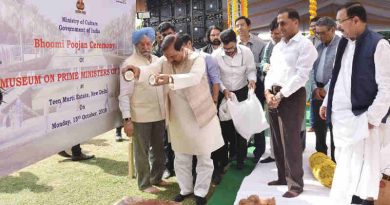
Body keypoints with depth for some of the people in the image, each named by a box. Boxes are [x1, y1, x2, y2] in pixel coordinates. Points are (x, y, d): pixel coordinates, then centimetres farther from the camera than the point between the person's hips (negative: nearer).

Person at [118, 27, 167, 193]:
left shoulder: (157, 60, 8)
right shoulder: (129, 64, -9)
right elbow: (124, 94, -12)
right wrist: (127, 119, -18)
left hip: (159, 114, 6)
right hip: (140, 116, -6)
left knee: (158, 149, 19)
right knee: (142, 151, 9)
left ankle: (156, 178, 38)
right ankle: (144, 183, 26)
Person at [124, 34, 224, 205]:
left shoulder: (197, 59, -17)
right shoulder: (165, 61, -2)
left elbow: (194, 77, -37)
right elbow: (150, 70, -22)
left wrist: (170, 79, -53)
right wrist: (139, 72, -45)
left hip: (201, 116, -4)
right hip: (178, 118, 4)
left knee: (204, 158, 8)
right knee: (180, 158, 16)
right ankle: (185, 189, 35)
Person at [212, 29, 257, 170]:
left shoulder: (246, 52, -16)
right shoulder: (216, 55, -18)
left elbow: (251, 70, -5)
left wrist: (252, 79, -27)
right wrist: (223, 90, -26)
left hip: (242, 92, 0)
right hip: (224, 93, 1)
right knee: (226, 124, 11)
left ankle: (240, 157, 18)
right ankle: (232, 149, 36)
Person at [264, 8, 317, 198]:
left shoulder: (305, 45, -6)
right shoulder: (278, 46, 18)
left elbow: (301, 75, -15)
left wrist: (281, 95, -16)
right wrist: (268, 91, -1)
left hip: (292, 96, -8)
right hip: (273, 96, 8)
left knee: (291, 142, -3)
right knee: (277, 140, 13)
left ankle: (295, 183, 11)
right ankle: (282, 176, 28)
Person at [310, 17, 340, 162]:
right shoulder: (318, 47, 12)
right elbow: (313, 68, 11)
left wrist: (326, 89, -15)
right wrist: (314, 87, -2)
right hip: (318, 90, 7)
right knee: (318, 125, 13)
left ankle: (335, 159, 14)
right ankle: (320, 154, 29)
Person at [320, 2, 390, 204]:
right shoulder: (344, 43, 11)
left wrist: (372, 117, -16)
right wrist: (327, 103, 16)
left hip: (361, 117, -7)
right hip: (341, 114, 7)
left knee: (363, 163, 2)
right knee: (344, 161, 15)